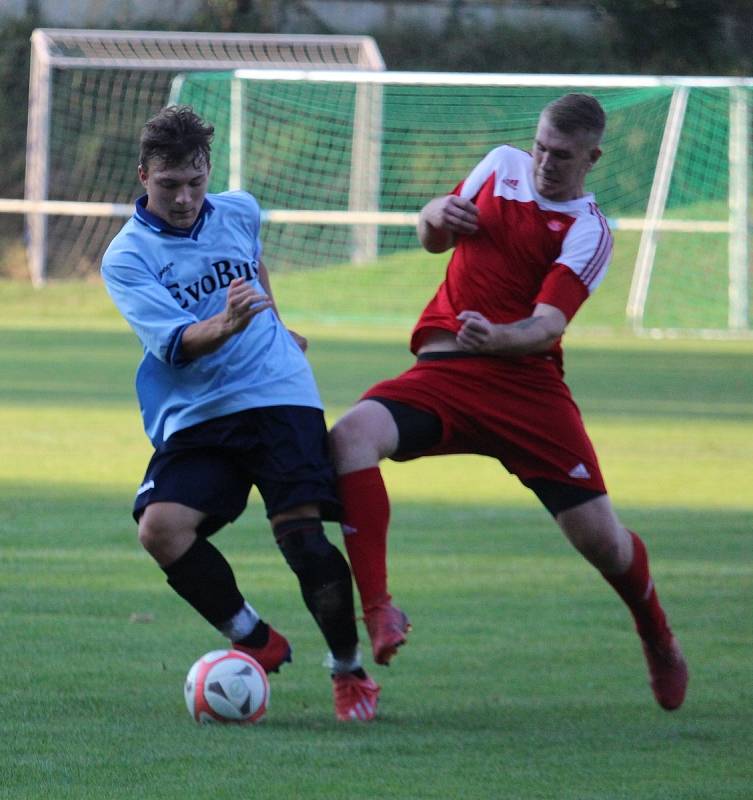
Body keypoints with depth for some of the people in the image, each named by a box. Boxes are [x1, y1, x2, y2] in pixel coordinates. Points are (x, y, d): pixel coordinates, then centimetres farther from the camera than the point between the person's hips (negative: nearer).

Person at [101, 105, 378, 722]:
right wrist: (225, 325, -39)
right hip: (193, 416, -1)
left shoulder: (238, 212, 6)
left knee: (300, 529, -16)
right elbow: (175, 343, -20)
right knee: (160, 527, -22)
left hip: (279, 395, 1)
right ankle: (255, 641, -1)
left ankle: (349, 671, 3)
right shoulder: (127, 258, -6)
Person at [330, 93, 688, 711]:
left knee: (600, 538, -3)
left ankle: (659, 642, 30)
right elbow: (434, 241, 25)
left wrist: (497, 338, -37)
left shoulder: (588, 232, -3)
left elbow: (547, 327, -16)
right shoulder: (502, 165, 11)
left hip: (525, 382, -3)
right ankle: (378, 609, -28)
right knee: (351, 437, -27)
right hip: (442, 374, 3)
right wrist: (438, 216, 1)